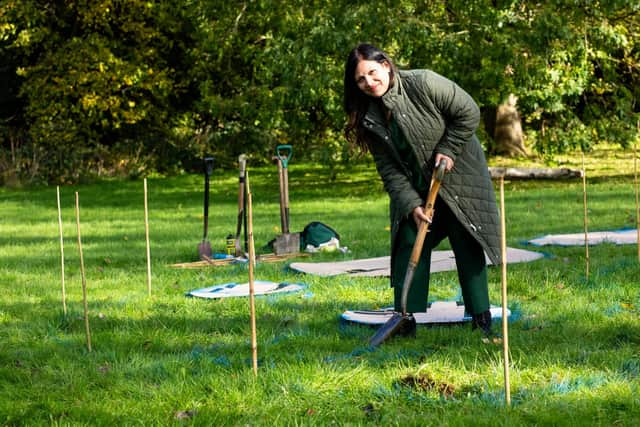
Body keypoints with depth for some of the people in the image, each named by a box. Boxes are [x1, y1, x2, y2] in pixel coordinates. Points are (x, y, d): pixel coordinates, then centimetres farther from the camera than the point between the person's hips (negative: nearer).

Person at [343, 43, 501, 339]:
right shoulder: (369, 118, -8)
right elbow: (389, 170, -7)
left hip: (457, 178, -4)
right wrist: (411, 204, -18)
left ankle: (481, 319, 5)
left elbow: (468, 113, -14)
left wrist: (447, 150, -18)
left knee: (467, 245, -2)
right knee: (409, 243, -2)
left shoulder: (424, 84, -22)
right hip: (415, 187, 4)